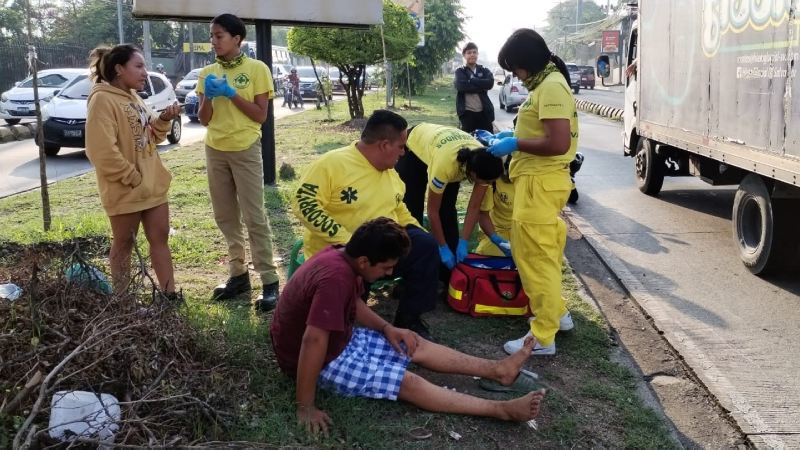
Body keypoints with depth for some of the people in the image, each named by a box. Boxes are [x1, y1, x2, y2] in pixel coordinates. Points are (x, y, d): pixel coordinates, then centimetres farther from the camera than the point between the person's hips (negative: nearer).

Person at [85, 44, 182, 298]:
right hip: (125, 189, -8)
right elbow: (102, 151, -24)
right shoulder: (102, 100, -16)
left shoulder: (133, 98, 12)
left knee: (160, 239, 10)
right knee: (124, 245, 5)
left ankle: (169, 295, 18)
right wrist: (132, 177, -19)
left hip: (153, 184, 9)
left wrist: (163, 120, 0)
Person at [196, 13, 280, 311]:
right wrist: (208, 95, -11)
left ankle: (269, 282, -3)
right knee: (225, 217, 9)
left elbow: (261, 115, -8)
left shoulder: (257, 69, -5)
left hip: (245, 150, -5)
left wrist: (231, 93, -15)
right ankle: (238, 274, 19)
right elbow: (204, 120, 7)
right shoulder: (208, 72, 9)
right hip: (215, 150, 5)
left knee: (254, 217, -7)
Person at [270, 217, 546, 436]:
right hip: (322, 358, -10)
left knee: (415, 346, 6)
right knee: (406, 382, -16)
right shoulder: (336, 278, -35)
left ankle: (498, 370, 10)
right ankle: (501, 410, -17)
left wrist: (386, 328, -1)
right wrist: (306, 407, -34)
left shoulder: (342, 256, -5)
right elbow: (314, 341, -37)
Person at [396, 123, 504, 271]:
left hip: (449, 150, 4)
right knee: (412, 210, -4)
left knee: (447, 211, -3)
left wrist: (463, 242, -25)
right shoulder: (445, 163, -46)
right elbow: (432, 211, -32)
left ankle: (449, 273, 4)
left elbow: (474, 207, -21)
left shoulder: (482, 164, -33)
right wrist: (443, 248, -27)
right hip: (414, 148, -4)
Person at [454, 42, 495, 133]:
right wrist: (482, 87, -13)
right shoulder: (460, 71, 6)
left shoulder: (484, 70, 13)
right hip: (467, 112, -2)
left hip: (484, 111, 2)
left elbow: (490, 83, -8)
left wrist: (471, 80, -9)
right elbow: (461, 85, -15)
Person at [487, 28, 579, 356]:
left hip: (540, 183, -11)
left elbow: (559, 143, -26)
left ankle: (543, 338, 7)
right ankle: (556, 312, 36)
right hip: (536, 181, 11)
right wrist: (514, 135, 13)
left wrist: (515, 144, -17)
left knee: (536, 258, -3)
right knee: (538, 254, 22)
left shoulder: (552, 87, -18)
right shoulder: (545, 84, 14)